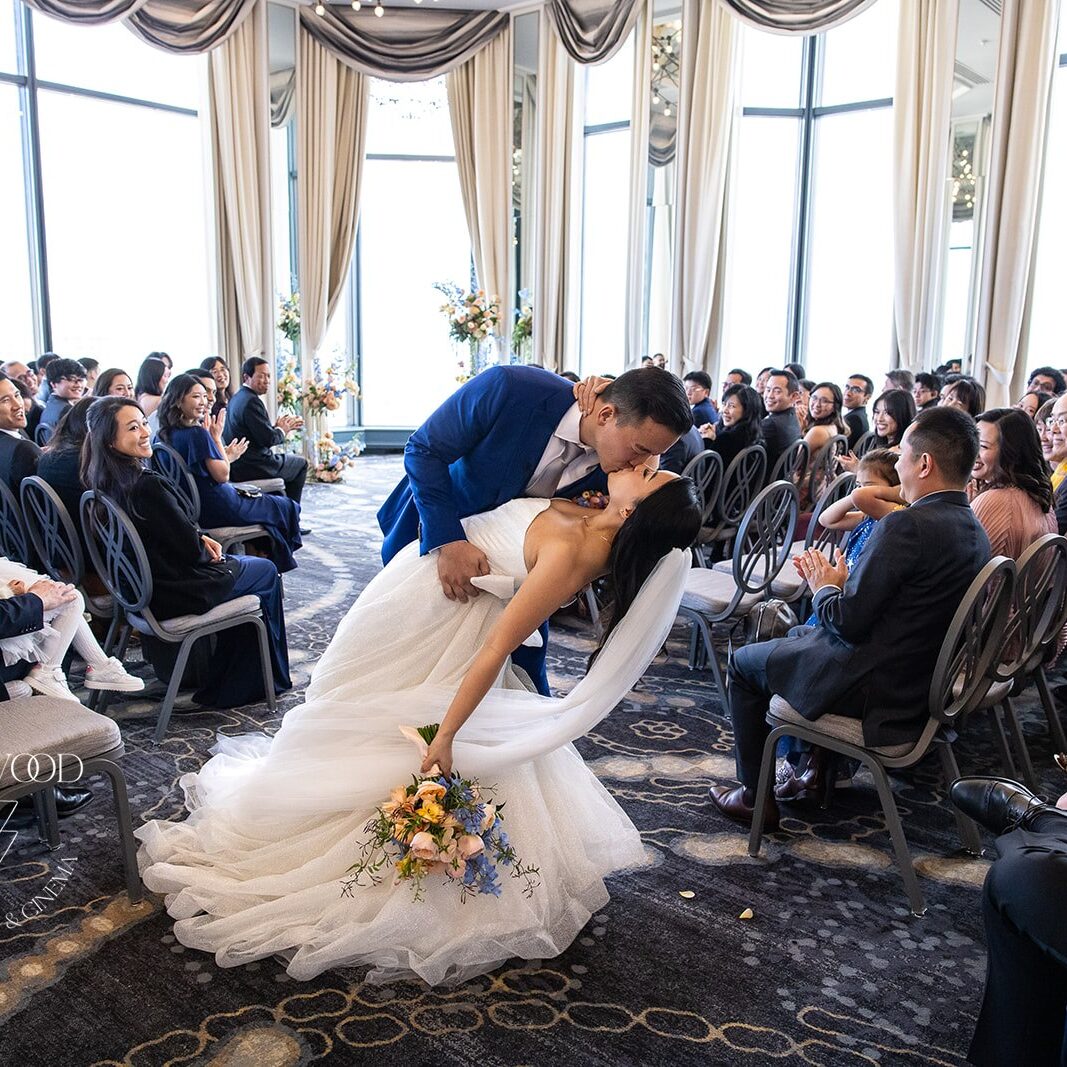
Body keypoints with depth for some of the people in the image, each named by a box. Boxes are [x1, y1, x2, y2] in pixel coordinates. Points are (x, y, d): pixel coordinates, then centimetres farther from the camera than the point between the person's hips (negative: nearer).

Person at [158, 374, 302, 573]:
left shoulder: (167, 435, 2)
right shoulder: (198, 433, -24)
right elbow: (222, 475, -20)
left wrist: (227, 457, 12)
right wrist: (217, 437, -13)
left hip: (198, 509, 9)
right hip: (220, 509, -9)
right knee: (288, 508, 12)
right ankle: (276, 566, 29)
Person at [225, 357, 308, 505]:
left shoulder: (236, 398, 11)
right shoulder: (251, 401, -20)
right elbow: (268, 439, -22)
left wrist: (276, 427, 5)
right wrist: (282, 430, -4)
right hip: (253, 468, -10)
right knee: (301, 464, 10)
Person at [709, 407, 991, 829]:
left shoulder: (906, 525, -26)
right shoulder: (974, 531, 2)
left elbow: (848, 622, -24)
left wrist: (824, 588, -5)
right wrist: (842, 583, 5)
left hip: (874, 689, -9)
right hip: (924, 686, 9)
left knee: (743, 663, 11)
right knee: (801, 634, 30)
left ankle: (757, 797, 19)